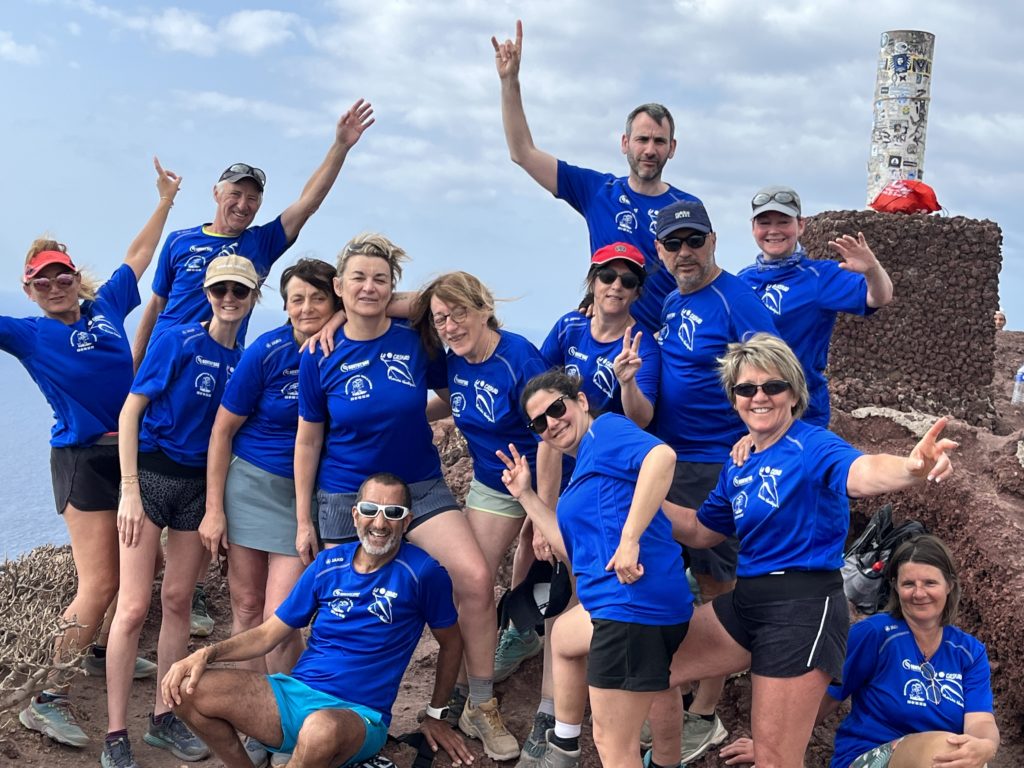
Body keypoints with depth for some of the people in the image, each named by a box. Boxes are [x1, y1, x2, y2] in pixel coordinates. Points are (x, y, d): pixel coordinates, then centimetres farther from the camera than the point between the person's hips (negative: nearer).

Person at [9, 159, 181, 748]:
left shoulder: (106, 308, 8)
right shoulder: (31, 335, -3)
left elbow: (139, 254, 19)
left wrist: (166, 200, 24)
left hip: (132, 451, 6)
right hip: (84, 458, -6)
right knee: (99, 585, -10)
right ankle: (47, 700, -3)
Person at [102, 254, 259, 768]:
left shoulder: (246, 360, 4)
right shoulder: (178, 342, -10)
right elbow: (130, 412, -10)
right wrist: (130, 490, -15)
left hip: (202, 484, 5)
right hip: (151, 474, -4)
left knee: (178, 600, 10)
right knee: (134, 606, -6)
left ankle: (164, 719, 22)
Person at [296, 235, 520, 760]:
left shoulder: (416, 341, -5)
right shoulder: (320, 358, -5)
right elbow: (308, 442, 3)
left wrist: (408, 417, 0)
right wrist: (303, 520, 3)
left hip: (421, 486, 0)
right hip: (346, 496, 0)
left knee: (476, 577, -18)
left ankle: (480, 707, -3)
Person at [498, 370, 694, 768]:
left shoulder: (605, 429, -3)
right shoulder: (582, 470, 23)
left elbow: (662, 455, -24)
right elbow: (574, 549, 23)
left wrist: (630, 538, -28)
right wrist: (525, 495, 22)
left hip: (635, 600, -11)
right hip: (619, 604, 11)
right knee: (563, 634, 38)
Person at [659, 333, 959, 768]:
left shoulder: (811, 445, -13)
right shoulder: (737, 467, 11)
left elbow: (862, 474, -35)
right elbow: (700, 530, 24)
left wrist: (912, 468, -57)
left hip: (803, 606, -8)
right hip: (747, 600, 8)